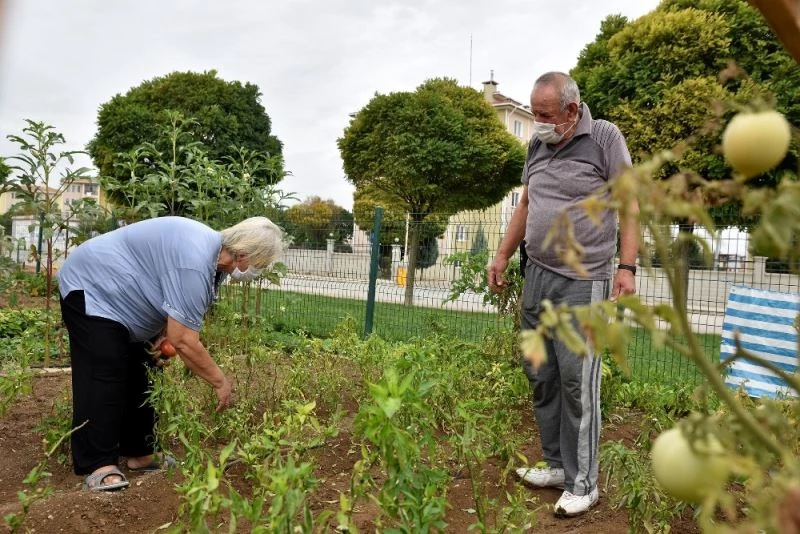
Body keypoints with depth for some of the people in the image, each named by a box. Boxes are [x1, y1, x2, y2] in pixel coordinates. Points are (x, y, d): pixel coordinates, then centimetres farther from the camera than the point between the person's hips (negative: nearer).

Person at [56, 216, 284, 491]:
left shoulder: (209, 242, -2)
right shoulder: (194, 262, -34)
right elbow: (183, 340, -32)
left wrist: (166, 338, -2)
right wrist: (220, 381, -21)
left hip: (118, 296, 10)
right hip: (92, 290, -10)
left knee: (138, 375, 9)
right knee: (103, 378, -16)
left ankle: (140, 453, 17)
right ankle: (99, 466, -12)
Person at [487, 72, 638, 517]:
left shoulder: (605, 139, -3)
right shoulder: (538, 146, 13)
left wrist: (627, 268, -14)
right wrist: (503, 256, 20)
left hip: (582, 282, -6)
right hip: (537, 276, 6)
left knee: (577, 381, -5)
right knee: (540, 376, 8)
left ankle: (582, 484, 9)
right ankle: (557, 464, 22)